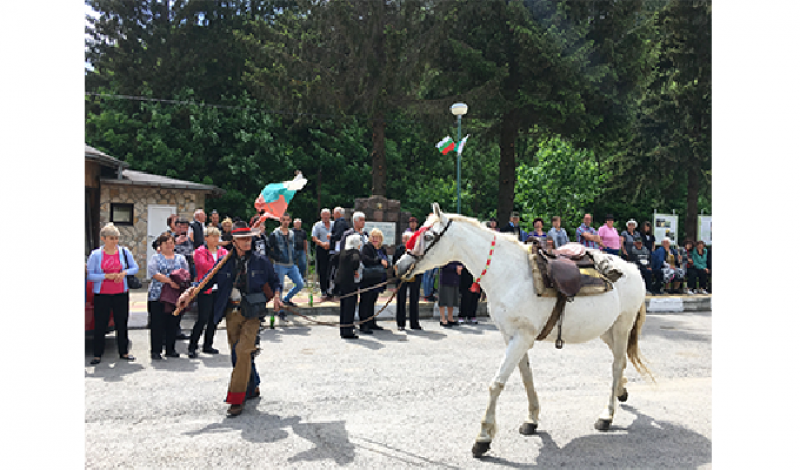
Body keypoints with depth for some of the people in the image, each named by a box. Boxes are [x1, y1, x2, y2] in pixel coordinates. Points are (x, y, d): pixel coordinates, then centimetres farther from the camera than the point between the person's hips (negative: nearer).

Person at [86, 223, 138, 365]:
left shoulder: (124, 252, 3)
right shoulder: (96, 254, -3)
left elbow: (135, 268, 8)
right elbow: (90, 275, -5)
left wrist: (125, 272, -11)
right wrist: (106, 276, -18)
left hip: (121, 294, 2)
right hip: (102, 294, -2)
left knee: (122, 323, 9)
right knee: (100, 325, 2)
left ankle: (123, 352, 20)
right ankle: (97, 354, 13)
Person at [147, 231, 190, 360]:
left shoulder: (180, 258, 16)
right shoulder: (155, 258, 6)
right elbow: (154, 273, -10)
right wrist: (170, 281, -21)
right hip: (158, 296, -3)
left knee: (173, 324, 6)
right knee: (157, 324, -2)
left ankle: (170, 350, 16)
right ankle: (155, 351, 6)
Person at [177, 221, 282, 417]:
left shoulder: (261, 261, 4)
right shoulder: (225, 262, 6)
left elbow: (274, 281, 13)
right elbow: (208, 279, 4)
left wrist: (276, 294, -6)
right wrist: (190, 292, -10)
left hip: (252, 313, -3)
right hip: (231, 313, 3)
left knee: (243, 351, -16)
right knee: (238, 354, 11)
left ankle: (236, 399, -10)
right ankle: (252, 388, 32)